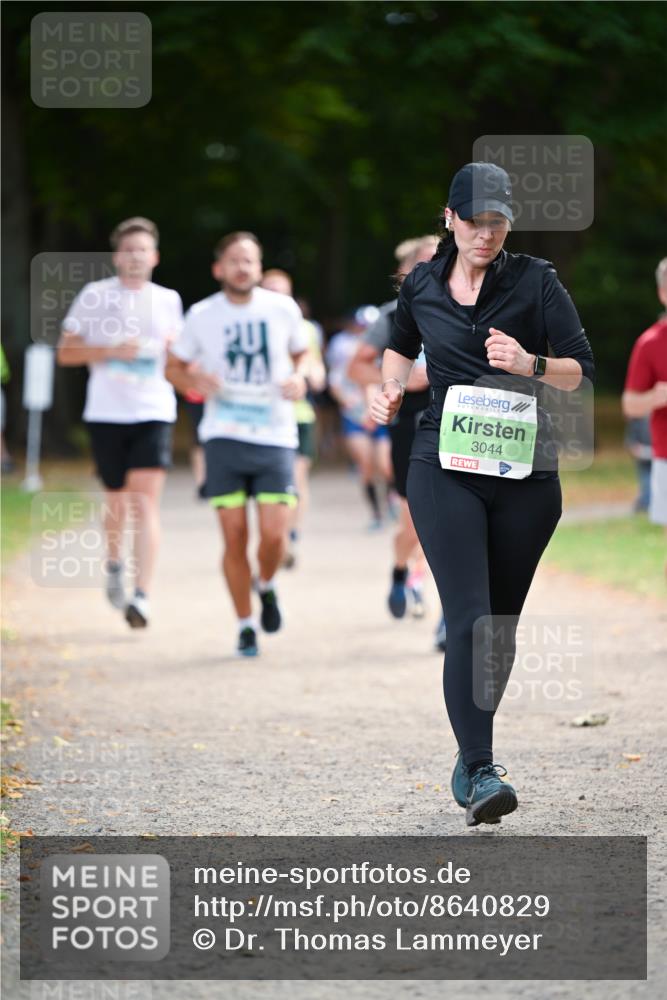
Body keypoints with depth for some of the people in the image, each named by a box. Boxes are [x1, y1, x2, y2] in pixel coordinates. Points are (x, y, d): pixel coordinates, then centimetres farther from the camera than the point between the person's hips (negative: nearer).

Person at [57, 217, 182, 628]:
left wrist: (176, 347, 0)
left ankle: (142, 596, -19)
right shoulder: (95, 295, 3)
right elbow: (66, 352, 3)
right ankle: (114, 564, 41)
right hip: (106, 412, 0)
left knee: (146, 502, -14)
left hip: (154, 412, 0)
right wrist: (110, 350, -12)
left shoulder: (168, 300, 9)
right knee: (117, 498, 11)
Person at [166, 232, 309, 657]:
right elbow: (175, 365, 13)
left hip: (275, 435, 0)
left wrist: (299, 377, -3)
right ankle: (246, 626, 12)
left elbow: (301, 351, 18)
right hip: (224, 436, 0)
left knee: (274, 534, -9)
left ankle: (267, 587, 25)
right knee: (235, 536, -2)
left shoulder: (283, 309, 1)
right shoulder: (202, 315, 1)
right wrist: (194, 383, -9)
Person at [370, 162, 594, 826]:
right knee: (468, 618, -15)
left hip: (525, 470, 1)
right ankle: (481, 772, -21)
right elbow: (401, 346, 28)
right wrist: (391, 388, 9)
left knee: (502, 622, 9)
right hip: (444, 468, 0)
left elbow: (582, 370, 0)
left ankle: (471, 755, 28)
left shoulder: (535, 281, 0)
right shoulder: (422, 287, 8)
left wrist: (531, 364, -19)